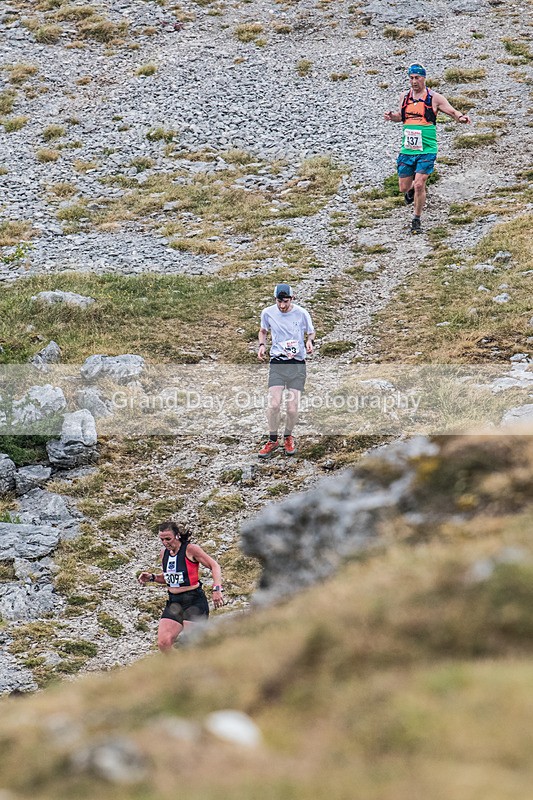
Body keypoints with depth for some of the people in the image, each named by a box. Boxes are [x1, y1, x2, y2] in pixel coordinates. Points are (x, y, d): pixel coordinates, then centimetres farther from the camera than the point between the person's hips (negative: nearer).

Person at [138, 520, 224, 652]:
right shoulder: (164, 552, 9)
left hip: (194, 600, -6)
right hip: (174, 602, 6)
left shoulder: (191, 549, -9)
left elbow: (215, 566, -7)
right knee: (163, 643, -9)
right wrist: (152, 577, 7)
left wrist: (216, 589, -19)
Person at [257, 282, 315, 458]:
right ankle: (272, 440, 7)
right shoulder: (267, 313, -2)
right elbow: (263, 331, 19)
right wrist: (262, 345, 0)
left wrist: (310, 342, -11)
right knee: (273, 404, -13)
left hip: (297, 364, -1)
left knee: (292, 408, -3)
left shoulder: (301, 313, -6)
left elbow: (311, 332, 11)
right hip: (277, 363, 1)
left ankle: (288, 438, 24)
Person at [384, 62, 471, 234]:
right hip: (407, 150, 4)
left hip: (426, 151, -4)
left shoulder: (434, 98, -3)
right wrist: (391, 116, 3)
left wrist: (462, 117, -23)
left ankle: (417, 220, 2)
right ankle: (412, 190, 45)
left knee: (419, 185, -15)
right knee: (404, 188, 7)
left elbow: (453, 112, 0)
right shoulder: (404, 96, 9)